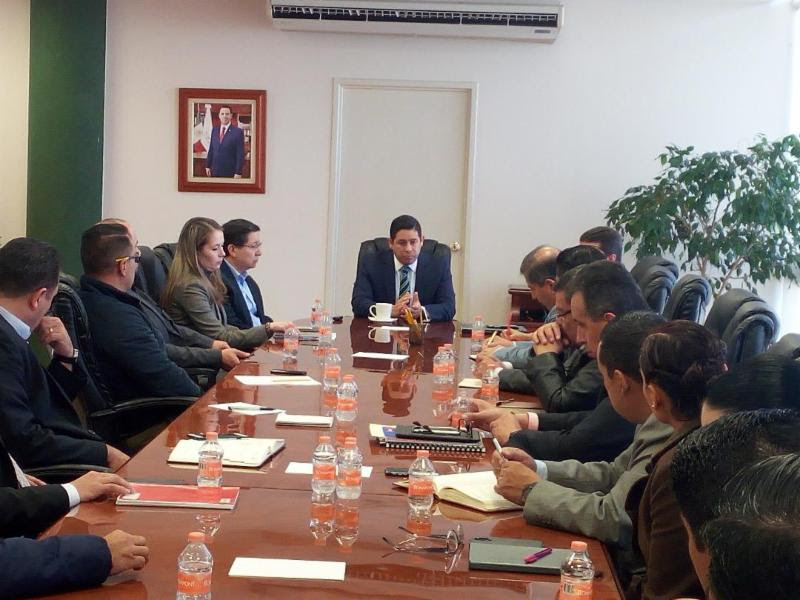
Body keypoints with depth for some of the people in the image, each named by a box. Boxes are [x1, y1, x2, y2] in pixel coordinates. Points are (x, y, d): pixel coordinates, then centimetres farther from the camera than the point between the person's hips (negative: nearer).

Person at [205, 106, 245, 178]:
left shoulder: (238, 132, -7)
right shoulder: (214, 130, 10)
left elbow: (240, 155, -9)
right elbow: (211, 150, 15)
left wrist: (238, 173, -13)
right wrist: (208, 166, 11)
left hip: (230, 173, -4)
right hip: (215, 172, 4)